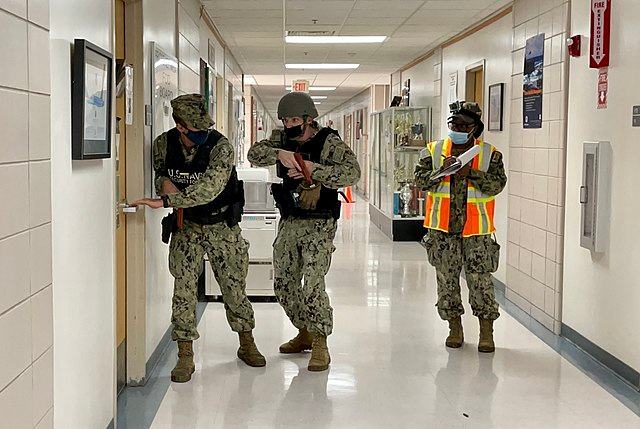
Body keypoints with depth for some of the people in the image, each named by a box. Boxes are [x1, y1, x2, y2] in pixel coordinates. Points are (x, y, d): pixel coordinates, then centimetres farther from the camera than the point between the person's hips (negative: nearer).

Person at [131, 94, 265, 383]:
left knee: (234, 286, 7)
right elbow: (157, 172, 9)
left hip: (222, 225, -2)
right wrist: (163, 181, -16)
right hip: (186, 225, 2)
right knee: (184, 288, -6)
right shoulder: (164, 144, -11)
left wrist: (165, 201, -42)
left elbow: (209, 187, -37)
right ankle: (185, 356, 3)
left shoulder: (221, 147, -24)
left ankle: (246, 344, 27)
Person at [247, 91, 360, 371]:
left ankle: (320, 345, -1)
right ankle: (304, 333, 31)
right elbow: (254, 154, -5)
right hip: (289, 223, 7)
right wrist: (279, 154, -23)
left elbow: (352, 172, -22)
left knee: (311, 287, -14)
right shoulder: (283, 140, 7)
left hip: (319, 225, -6)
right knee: (283, 285, 12)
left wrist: (313, 169, -28)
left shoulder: (329, 142, -10)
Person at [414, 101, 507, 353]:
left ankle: (486, 332, 9)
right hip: (443, 228, 2)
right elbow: (421, 180, -1)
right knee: (446, 278, 8)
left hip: (476, 229, -2)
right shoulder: (433, 151, 6)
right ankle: (455, 329, 22)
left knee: (481, 280, -2)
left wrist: (471, 172, -19)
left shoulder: (490, 154, 3)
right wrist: (442, 170, -17)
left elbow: (497, 185, -8)